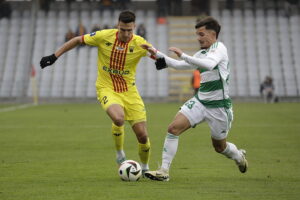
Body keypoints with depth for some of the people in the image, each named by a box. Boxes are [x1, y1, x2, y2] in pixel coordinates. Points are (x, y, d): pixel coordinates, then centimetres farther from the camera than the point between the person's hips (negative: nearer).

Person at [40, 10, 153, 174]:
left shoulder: (139, 43, -11)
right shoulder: (104, 36, -12)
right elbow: (77, 40, 1)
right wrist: (54, 56, 1)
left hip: (129, 91, 2)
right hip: (106, 88, -2)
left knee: (142, 135, -2)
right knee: (119, 118, -34)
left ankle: (145, 169, 27)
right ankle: (120, 153, -5)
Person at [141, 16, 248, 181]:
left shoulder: (219, 47, -11)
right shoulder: (202, 53, 12)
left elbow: (210, 64, -32)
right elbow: (179, 65, 20)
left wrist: (183, 55, -35)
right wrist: (157, 54, 14)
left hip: (218, 106, -6)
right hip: (200, 101, 6)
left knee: (219, 146, 11)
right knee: (173, 128, -14)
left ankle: (239, 156, 46)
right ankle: (164, 171, -12)